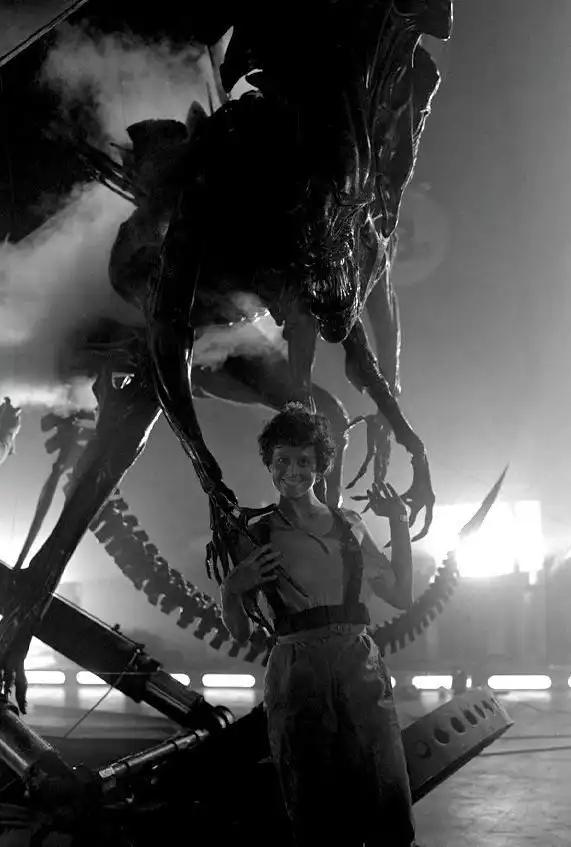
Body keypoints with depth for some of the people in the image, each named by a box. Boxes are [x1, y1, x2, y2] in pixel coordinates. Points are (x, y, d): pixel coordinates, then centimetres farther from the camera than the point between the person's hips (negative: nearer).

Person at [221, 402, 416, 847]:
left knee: (387, 805, -5)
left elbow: (402, 595, 16)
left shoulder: (350, 525, 15)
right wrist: (231, 590, -9)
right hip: (298, 673, -2)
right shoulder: (257, 537, 8)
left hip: (362, 667, 2)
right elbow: (241, 633, 11)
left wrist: (400, 525, 12)